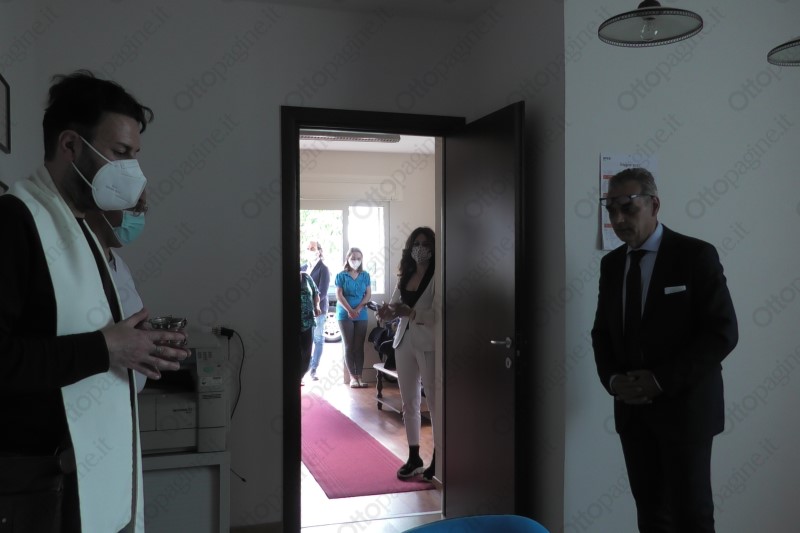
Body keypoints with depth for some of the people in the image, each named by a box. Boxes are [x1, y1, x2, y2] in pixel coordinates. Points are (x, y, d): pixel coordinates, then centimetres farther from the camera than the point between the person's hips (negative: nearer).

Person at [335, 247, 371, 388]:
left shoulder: (365, 275, 8)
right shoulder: (341, 275, 2)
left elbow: (368, 294, 3)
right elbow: (339, 296, -5)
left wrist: (358, 308, -11)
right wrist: (350, 310, -15)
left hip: (361, 315, 2)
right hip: (345, 314, -2)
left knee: (359, 346, 0)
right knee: (349, 346, -2)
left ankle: (359, 376, 2)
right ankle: (352, 377, 0)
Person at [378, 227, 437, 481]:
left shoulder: (436, 277, -8)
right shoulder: (405, 276, 12)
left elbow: (436, 313, -18)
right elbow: (394, 306, 14)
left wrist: (410, 312, -27)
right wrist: (387, 312, -8)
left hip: (428, 345, -7)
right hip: (404, 342, 7)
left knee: (434, 402, 0)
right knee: (409, 402, 11)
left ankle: (437, 459, 10)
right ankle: (414, 457, 22)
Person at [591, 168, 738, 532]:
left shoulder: (696, 255, -8)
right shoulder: (611, 263, 8)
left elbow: (722, 333, -13)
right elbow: (602, 331, 13)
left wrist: (661, 380, -18)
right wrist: (612, 379, -6)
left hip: (683, 406, -4)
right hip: (632, 409, 5)